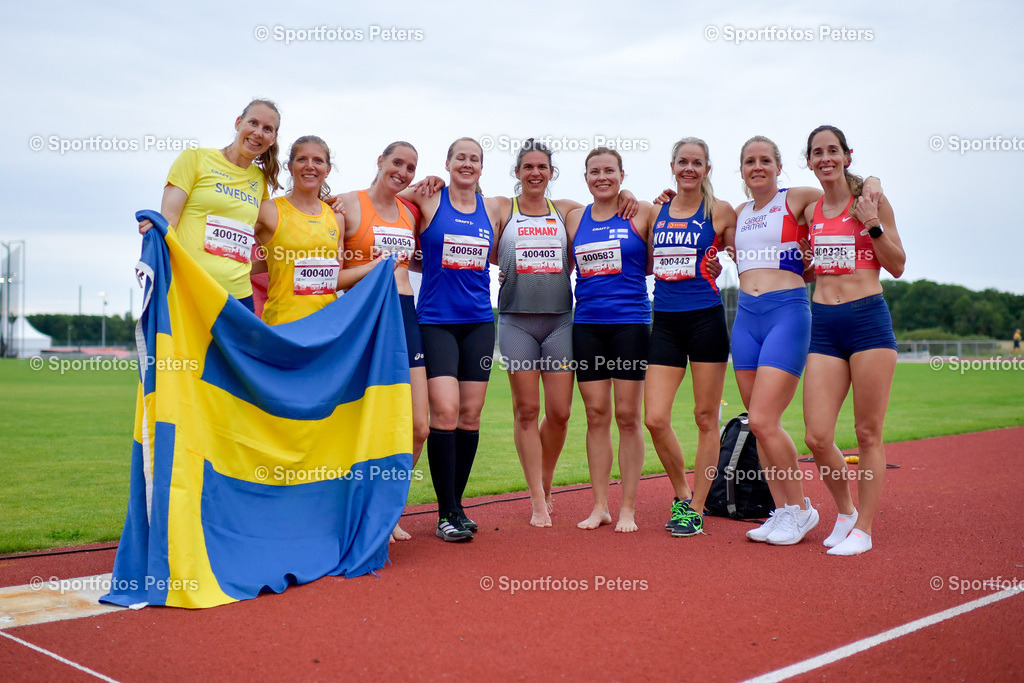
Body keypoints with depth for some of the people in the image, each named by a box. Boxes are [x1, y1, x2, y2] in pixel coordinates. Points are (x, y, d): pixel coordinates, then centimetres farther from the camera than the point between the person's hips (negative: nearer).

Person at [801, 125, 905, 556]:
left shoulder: (870, 201, 1)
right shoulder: (810, 212, 13)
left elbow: (897, 266, 1)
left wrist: (873, 226, -11)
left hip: (868, 319, -4)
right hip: (823, 324, 4)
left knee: (868, 433, 1)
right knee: (816, 437, -3)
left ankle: (864, 528, 13)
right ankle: (845, 511, 21)